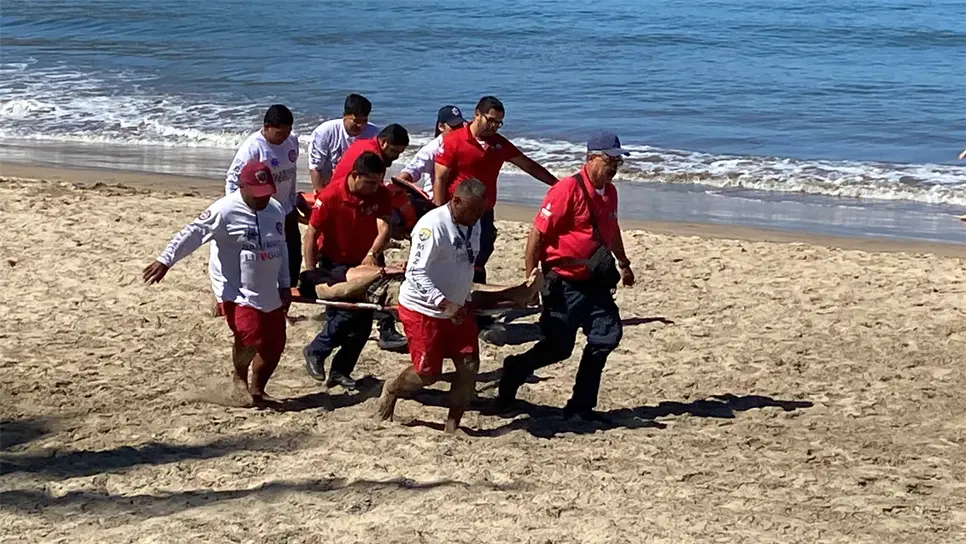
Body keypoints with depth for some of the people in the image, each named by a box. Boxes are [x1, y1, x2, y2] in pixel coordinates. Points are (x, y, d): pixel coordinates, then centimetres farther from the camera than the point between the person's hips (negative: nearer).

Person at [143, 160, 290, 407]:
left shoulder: (276, 210, 6)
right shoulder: (225, 211, -16)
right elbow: (192, 234, -17)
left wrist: (285, 285, 14)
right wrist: (166, 260, -24)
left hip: (269, 293, 7)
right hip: (237, 292, -7)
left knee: (274, 345, 8)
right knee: (250, 337, -23)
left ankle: (257, 390, 29)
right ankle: (239, 378, 9)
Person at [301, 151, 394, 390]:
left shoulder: (381, 194, -10)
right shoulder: (331, 195, -20)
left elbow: (384, 230, -22)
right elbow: (311, 235, -16)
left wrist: (371, 256, -40)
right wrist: (310, 272, -21)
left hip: (364, 263, 5)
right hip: (335, 264, -5)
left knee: (364, 323, 2)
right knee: (346, 314, -18)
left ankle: (341, 371, 15)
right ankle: (315, 352, 5)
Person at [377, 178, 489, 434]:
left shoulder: (473, 225, 2)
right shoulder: (432, 226, -24)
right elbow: (416, 273, -26)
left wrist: (466, 299, 14)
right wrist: (444, 304, -33)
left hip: (457, 309, 7)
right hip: (423, 310, -7)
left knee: (469, 365, -1)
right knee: (428, 372, 0)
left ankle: (453, 424, 12)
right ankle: (391, 389, 31)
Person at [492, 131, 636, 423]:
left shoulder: (609, 192, 9)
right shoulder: (568, 189, -16)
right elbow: (537, 233, -17)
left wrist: (624, 264, 36)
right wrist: (530, 277, -17)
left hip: (595, 282, 8)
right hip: (564, 284, -8)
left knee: (607, 336, 0)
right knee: (559, 347, -2)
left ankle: (581, 406, 10)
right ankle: (514, 371, 26)